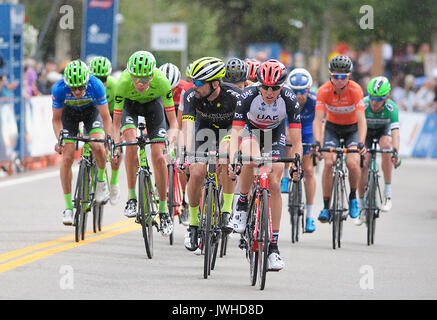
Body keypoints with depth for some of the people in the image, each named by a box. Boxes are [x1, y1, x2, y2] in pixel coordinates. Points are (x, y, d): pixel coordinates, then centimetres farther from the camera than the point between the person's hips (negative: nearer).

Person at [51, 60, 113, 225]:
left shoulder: (96, 85, -35)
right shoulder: (59, 89, -32)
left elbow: (106, 117, -23)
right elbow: (56, 119, -17)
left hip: (91, 110, -1)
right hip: (69, 112, 1)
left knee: (97, 147, -27)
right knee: (67, 157, -12)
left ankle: (101, 179, 3)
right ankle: (68, 206, -3)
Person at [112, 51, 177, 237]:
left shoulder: (161, 81, -36)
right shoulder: (123, 83, -36)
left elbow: (173, 121, -30)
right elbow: (116, 122, -28)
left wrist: (171, 136, -49)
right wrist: (116, 142, -44)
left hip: (153, 103, 0)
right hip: (130, 104, 0)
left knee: (158, 157, -11)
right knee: (131, 141, -28)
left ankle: (163, 210, 1)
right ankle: (132, 197, -16)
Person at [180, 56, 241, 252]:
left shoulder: (233, 96, -33)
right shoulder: (192, 96, -28)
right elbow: (187, 126, -36)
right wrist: (188, 153, -53)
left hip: (229, 128, -2)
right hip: (205, 128, 2)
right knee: (196, 173, -17)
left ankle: (227, 212, -22)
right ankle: (193, 223, 3)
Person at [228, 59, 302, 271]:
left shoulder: (289, 100, -30)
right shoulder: (248, 96, -33)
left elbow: (296, 140, -27)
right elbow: (235, 132, -34)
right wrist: (232, 161, -47)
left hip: (275, 133, 1)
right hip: (251, 129, -1)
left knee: (274, 186, -9)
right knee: (251, 160, -36)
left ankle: (273, 245, -4)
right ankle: (242, 204, -10)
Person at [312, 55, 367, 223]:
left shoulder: (355, 90, -27)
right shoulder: (324, 90, -24)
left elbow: (361, 119, -33)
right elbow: (318, 119, -29)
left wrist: (361, 143, -47)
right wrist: (317, 143, -45)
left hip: (352, 128, -1)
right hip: (332, 128, 1)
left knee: (353, 163, -23)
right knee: (329, 163, -20)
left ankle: (353, 197, 4)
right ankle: (326, 206, -10)